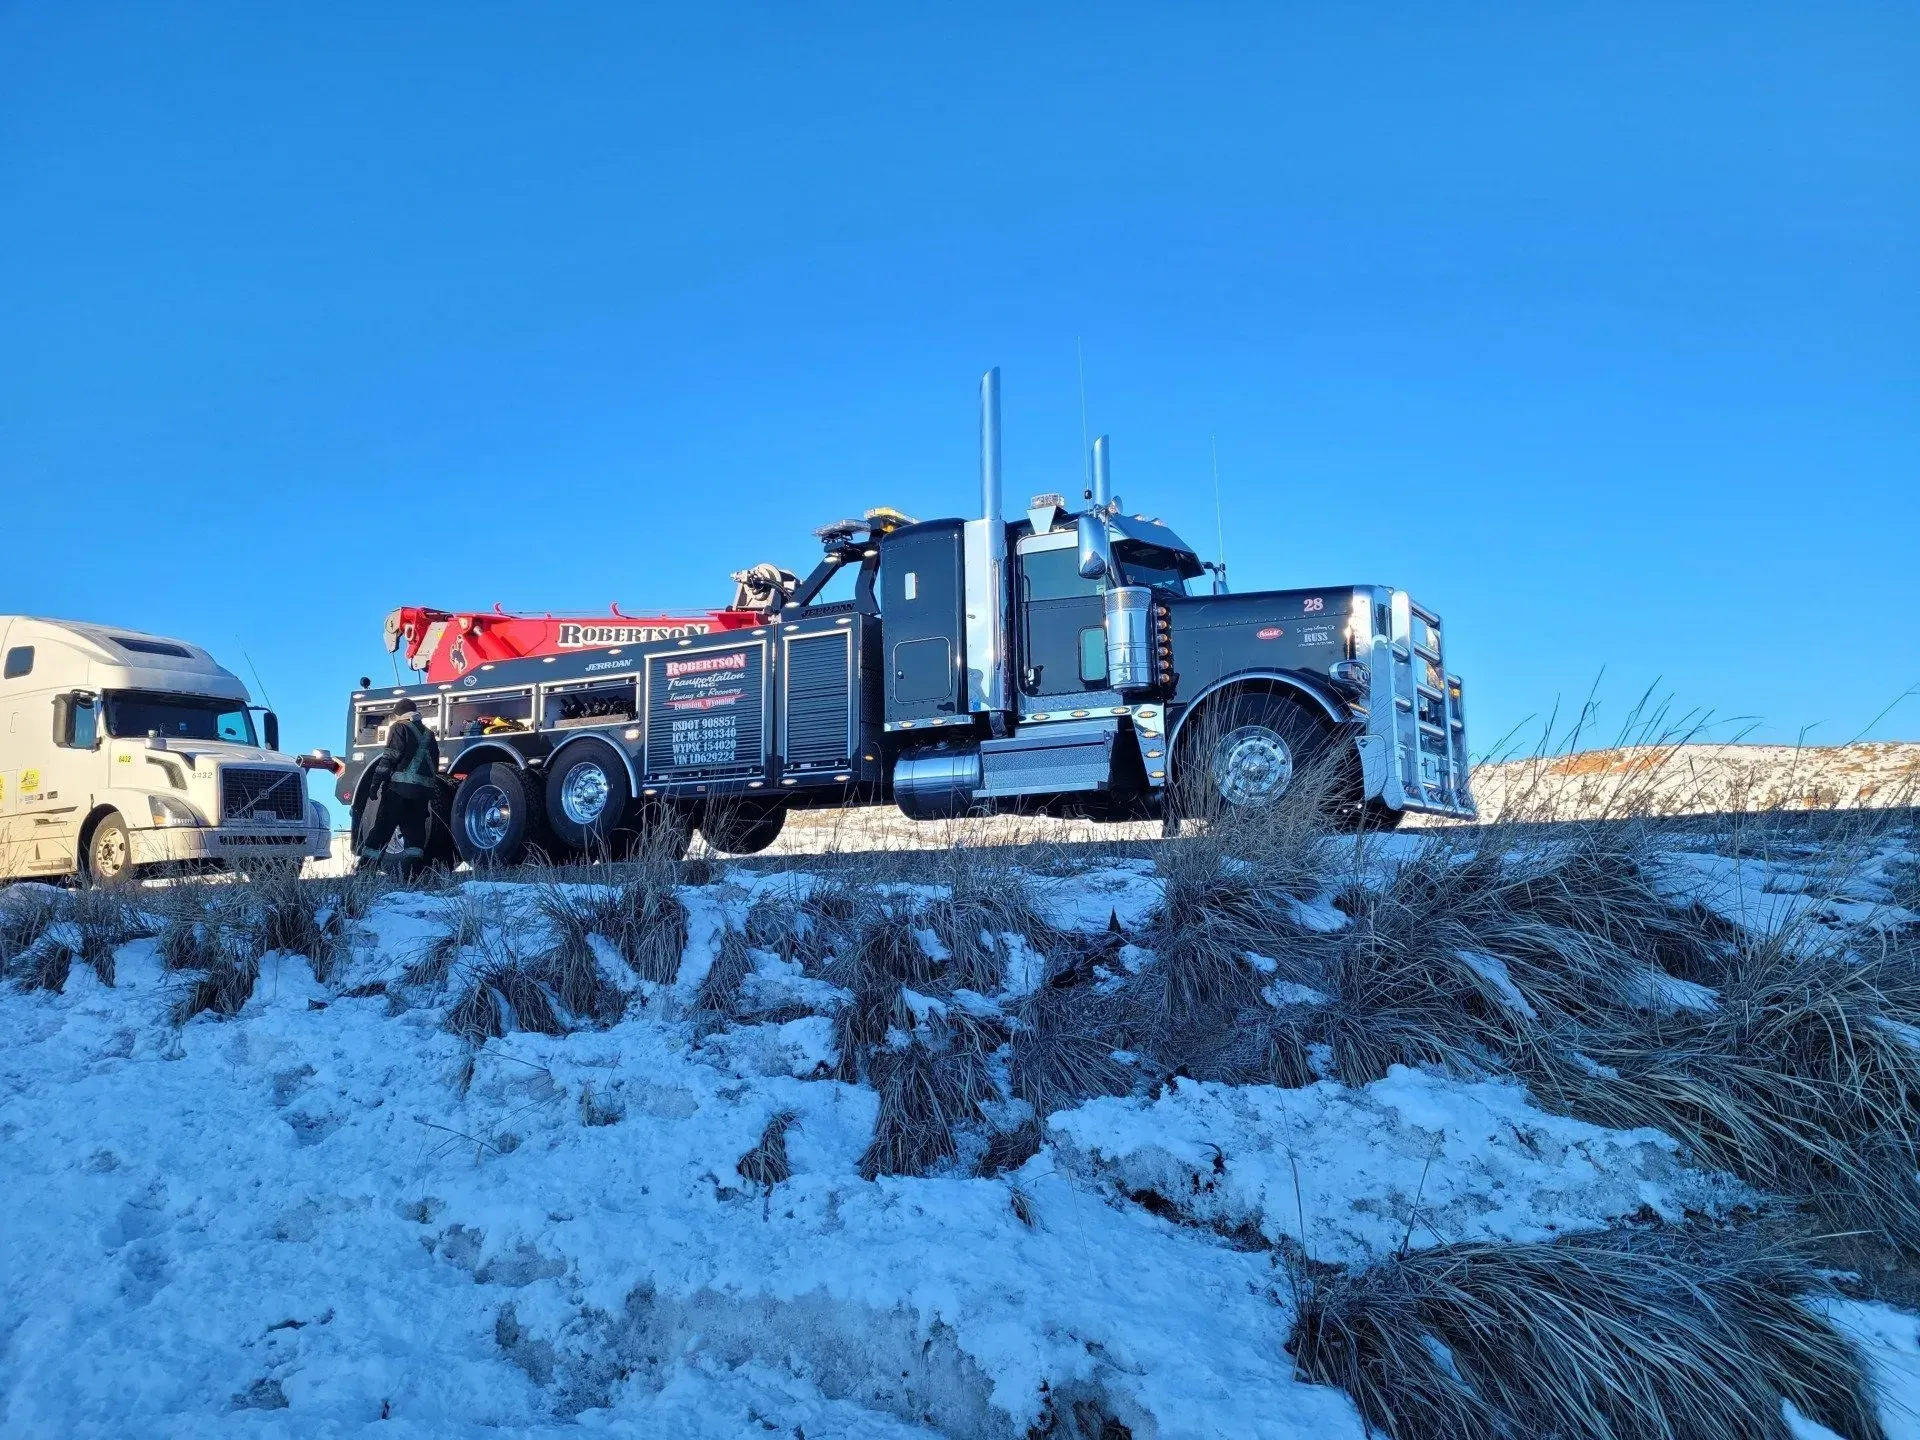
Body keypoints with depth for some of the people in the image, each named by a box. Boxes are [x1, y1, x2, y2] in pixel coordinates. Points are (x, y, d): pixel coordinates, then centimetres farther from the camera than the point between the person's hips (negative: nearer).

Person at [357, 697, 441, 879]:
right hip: (424, 789, 5)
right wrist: (431, 793, 23)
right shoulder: (428, 734, 21)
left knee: (382, 829, -3)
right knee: (415, 831, 7)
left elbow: (390, 758, -8)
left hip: (400, 787, -5)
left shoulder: (400, 728, 3)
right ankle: (413, 876, -2)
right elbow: (435, 764, 20)